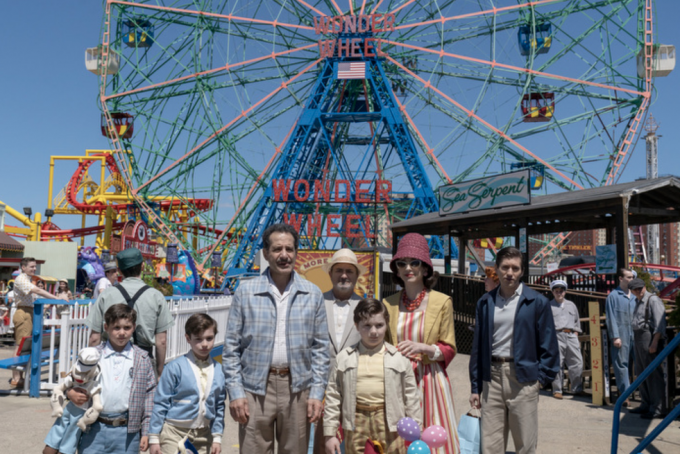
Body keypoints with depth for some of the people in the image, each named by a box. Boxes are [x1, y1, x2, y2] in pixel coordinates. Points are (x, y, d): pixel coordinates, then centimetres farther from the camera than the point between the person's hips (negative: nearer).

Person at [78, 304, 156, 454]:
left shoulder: (143, 360, 2)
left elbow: (150, 395, 3)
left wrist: (146, 432, 0)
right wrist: (70, 392, -11)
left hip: (127, 431, 0)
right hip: (94, 429, 1)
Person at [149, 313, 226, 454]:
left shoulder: (218, 371, 2)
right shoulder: (176, 368, -11)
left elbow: (219, 407, 9)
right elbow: (160, 403, -6)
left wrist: (217, 437, 8)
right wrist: (154, 437, -5)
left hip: (203, 435, 4)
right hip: (175, 432, -4)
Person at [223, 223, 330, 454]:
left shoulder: (313, 294, 4)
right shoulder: (245, 292, 0)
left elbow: (320, 348, 6)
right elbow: (231, 347, 2)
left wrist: (317, 392, 0)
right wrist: (235, 392, -5)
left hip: (297, 387, 1)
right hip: (255, 388, -1)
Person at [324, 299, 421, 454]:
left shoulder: (399, 358, 0)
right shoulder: (344, 358, 2)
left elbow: (411, 395, 5)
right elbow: (333, 396, 5)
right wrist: (330, 433, 3)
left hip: (389, 422, -1)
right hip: (357, 423, 1)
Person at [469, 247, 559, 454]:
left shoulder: (537, 302, -1)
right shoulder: (485, 302, 8)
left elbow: (548, 345, 1)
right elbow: (478, 345, 11)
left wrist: (542, 377, -6)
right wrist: (475, 387, 10)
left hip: (523, 377, -3)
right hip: (492, 376, 3)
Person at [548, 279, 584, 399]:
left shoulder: (571, 305, 20)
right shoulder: (549, 306, 9)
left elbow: (577, 322, 23)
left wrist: (576, 336, 12)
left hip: (571, 336, 4)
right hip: (557, 336, -4)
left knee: (577, 363, -1)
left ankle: (576, 388, 12)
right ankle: (557, 390, 2)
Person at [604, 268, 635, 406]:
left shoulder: (634, 296, 13)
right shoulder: (613, 296, -2)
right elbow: (611, 318, -5)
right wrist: (615, 336, -11)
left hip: (635, 335, 5)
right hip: (621, 336, -5)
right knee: (621, 364, -1)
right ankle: (625, 394, 4)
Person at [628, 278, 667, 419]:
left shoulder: (653, 300, -10)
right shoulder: (638, 302, 18)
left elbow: (659, 323, -17)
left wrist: (654, 343, -22)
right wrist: (636, 340, 18)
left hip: (649, 337, -10)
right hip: (638, 338, 10)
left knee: (653, 374, -7)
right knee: (641, 373, 15)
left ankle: (657, 408, -3)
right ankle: (646, 404, 25)